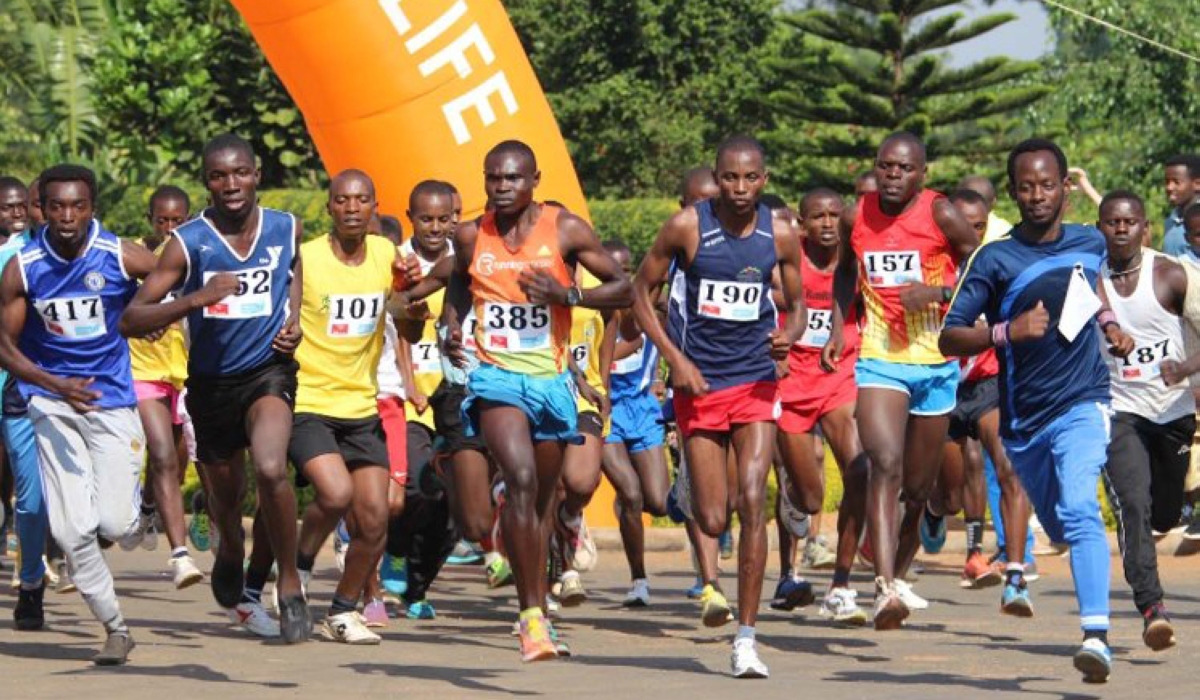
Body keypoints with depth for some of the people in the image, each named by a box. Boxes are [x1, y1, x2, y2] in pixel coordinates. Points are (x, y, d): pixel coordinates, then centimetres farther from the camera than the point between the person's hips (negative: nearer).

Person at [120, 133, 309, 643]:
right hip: (211, 382, 1)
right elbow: (131, 320, -19)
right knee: (225, 493, 18)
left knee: (271, 469, -28)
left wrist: (294, 322, 3)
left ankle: (287, 583, -9)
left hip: (269, 371, -1)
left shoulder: (286, 230, -5)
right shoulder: (188, 242, -14)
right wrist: (194, 300, -33)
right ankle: (229, 559, 54)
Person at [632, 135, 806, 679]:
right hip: (699, 383, -1)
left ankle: (746, 637, -11)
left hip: (756, 382, 1)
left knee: (752, 501, -15)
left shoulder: (781, 235, -2)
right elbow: (641, 291, 1)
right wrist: (675, 360, -8)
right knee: (712, 520, -1)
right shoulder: (687, 227, -8)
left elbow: (796, 303, 11)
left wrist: (789, 336, -12)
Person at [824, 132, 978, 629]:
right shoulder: (857, 217, 4)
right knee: (884, 466, -21)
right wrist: (838, 326, 10)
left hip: (935, 362, 0)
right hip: (878, 360, 0)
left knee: (919, 487, 12)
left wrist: (939, 291, -18)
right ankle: (886, 588, -32)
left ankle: (898, 575, 37)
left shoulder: (940, 215, -7)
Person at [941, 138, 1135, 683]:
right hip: (1023, 419, 1)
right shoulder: (995, 260, -7)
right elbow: (949, 338, -9)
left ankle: (1097, 636, -34)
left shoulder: (1091, 244, 3)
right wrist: (1008, 331, -24)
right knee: (1060, 527, 15)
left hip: (1082, 403, -1)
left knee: (1079, 510, -24)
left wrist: (1108, 325, 11)